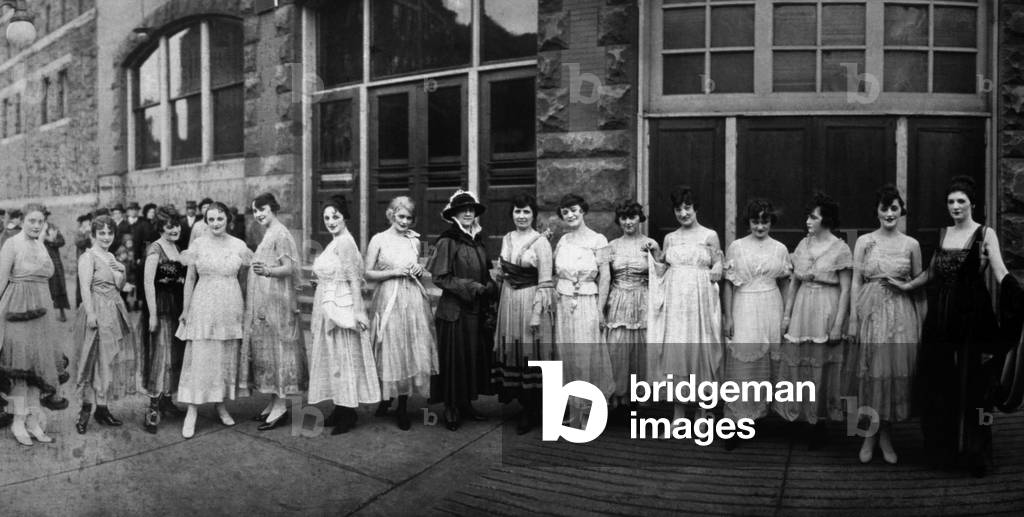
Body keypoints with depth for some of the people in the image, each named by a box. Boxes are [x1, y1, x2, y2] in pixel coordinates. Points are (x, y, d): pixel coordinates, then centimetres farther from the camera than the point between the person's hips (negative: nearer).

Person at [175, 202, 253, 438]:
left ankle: (221, 405, 22)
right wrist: (185, 309, 1)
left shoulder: (239, 246, 2)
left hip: (230, 308, 2)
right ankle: (191, 411, 1)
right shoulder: (198, 245, -1)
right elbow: (190, 279, 2)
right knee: (199, 357, -4)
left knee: (227, 357, 8)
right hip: (203, 308, -2)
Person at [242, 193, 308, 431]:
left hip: (276, 302, -9)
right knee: (265, 348, 11)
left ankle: (281, 406, 0)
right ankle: (274, 401, 18)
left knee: (276, 348, -6)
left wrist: (267, 271, -35)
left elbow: (289, 268, -20)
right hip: (263, 302, 9)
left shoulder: (280, 234, -12)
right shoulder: (269, 234, 15)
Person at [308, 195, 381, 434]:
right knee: (333, 357, 12)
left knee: (344, 357, -3)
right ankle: (340, 408, 20)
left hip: (341, 307, -10)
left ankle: (349, 413, 5)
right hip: (328, 308, 10)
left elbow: (354, 279, -19)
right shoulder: (334, 242, 14)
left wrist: (357, 311, -22)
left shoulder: (345, 242, -14)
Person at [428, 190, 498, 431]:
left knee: (477, 356, 9)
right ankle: (451, 409, 12)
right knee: (455, 359, 0)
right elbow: (439, 277, -12)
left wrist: (490, 286, 0)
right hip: (454, 311, -6)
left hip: (477, 311, 6)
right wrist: (469, 286, -16)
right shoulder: (447, 242, -9)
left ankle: (466, 403, 22)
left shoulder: (478, 240, 11)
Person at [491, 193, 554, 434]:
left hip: (531, 300, -6)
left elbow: (545, 283, -12)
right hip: (508, 300, 6)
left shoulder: (540, 242, -9)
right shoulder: (507, 239, 9)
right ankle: (522, 402, 24)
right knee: (511, 351, 9)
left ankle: (533, 411, 13)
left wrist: (537, 314, -15)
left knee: (531, 352, 1)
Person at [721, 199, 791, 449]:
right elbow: (727, 283, 1)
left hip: (771, 309, 2)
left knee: (766, 365, 6)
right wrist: (728, 316, -4)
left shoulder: (780, 249, 7)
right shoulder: (736, 247, 1)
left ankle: (760, 413, 21)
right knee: (740, 365, -6)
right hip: (743, 309, -2)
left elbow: (783, 284, 12)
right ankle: (737, 422, -3)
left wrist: (786, 315, 7)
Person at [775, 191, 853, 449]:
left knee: (822, 368, 4)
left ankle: (821, 423, 19)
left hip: (826, 312, -5)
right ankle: (803, 415, 22)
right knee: (796, 363, 6)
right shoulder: (803, 245, 8)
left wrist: (838, 325, -12)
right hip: (801, 309, 5)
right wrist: (787, 315, 6)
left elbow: (845, 290, -8)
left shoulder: (840, 249, -7)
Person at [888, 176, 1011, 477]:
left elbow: (1001, 273, -13)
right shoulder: (943, 234, 13)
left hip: (972, 317, -5)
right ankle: (944, 449, 19)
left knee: (971, 385, 0)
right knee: (939, 384, 7)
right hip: (940, 316, 5)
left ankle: (974, 455, 11)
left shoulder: (985, 234, -2)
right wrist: (906, 286, 21)